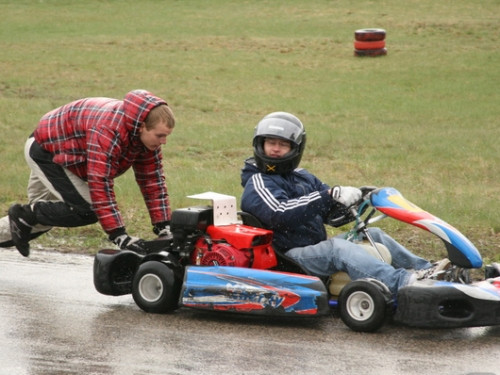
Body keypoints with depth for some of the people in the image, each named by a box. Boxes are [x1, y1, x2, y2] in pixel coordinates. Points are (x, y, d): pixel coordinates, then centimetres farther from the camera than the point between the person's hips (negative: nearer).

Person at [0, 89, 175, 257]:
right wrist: (120, 235, -42)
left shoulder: (147, 134, -14)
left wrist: (164, 227, -12)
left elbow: (153, 180, -6)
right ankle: (25, 215, -6)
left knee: (46, 213, 21)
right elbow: (100, 185, -42)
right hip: (45, 150, -9)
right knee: (87, 210, -20)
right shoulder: (109, 130, -41)